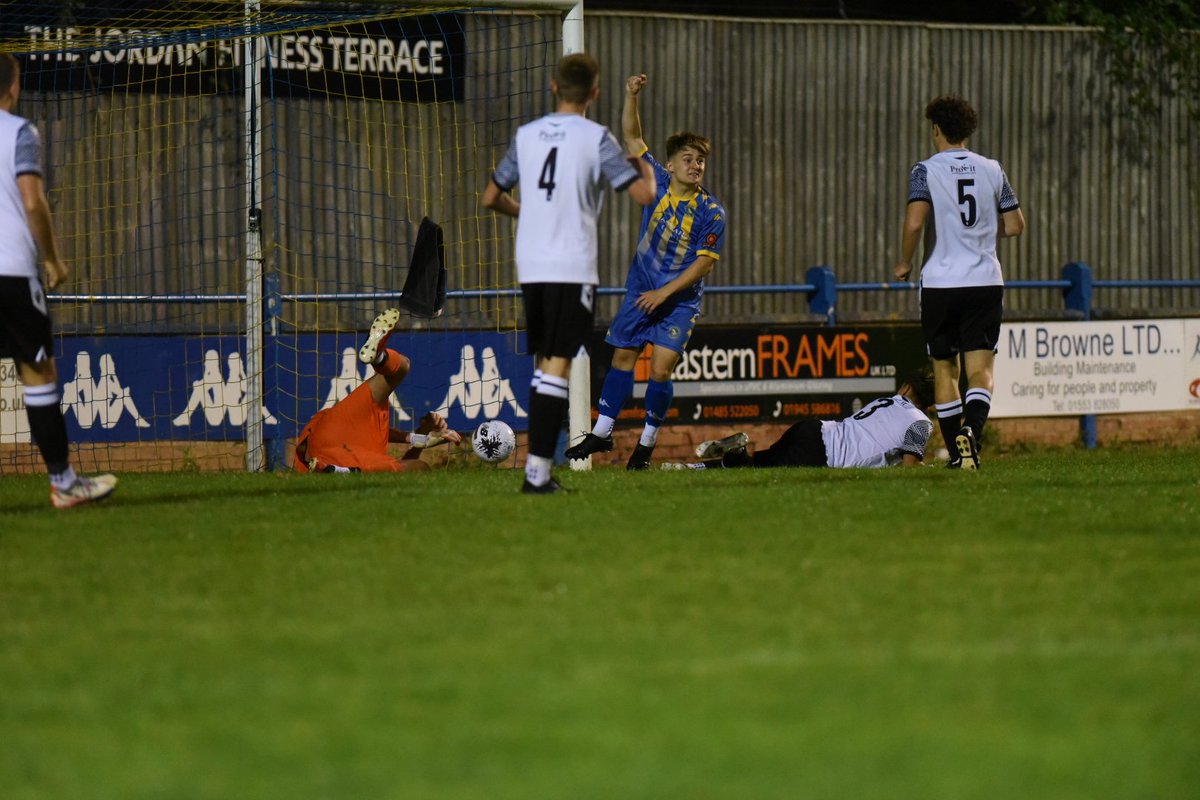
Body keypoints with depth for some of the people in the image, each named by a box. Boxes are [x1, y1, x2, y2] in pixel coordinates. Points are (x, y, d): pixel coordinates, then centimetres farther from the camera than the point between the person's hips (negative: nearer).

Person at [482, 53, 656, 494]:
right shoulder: (596, 138, -6)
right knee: (558, 365, -5)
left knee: (544, 362, 15)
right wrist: (644, 165, 12)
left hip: (530, 267, 5)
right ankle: (538, 470, -12)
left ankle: (538, 466, 14)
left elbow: (492, 197, 17)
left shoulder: (526, 135, 9)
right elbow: (644, 194, -10)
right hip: (572, 269, -5)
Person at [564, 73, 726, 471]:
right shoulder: (658, 182, -3)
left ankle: (647, 442, 6)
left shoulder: (711, 213, -12)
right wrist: (632, 97, -13)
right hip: (640, 289, 4)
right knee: (623, 357, 9)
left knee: (661, 368, -11)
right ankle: (602, 432, 20)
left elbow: (704, 262, -13)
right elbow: (632, 138, 0)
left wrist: (664, 293, -17)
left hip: (680, 300, -4)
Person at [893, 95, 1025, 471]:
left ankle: (956, 452, 8)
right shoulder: (992, 169, 7)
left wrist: (904, 262, 1)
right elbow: (1015, 225, 9)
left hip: (941, 283, -2)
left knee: (944, 369, 10)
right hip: (986, 282, 2)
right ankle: (972, 430, -29)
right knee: (980, 368, -2)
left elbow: (914, 222, -15)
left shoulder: (926, 170, -3)